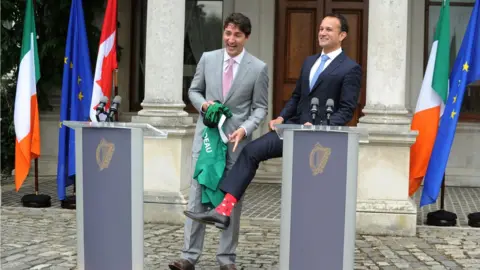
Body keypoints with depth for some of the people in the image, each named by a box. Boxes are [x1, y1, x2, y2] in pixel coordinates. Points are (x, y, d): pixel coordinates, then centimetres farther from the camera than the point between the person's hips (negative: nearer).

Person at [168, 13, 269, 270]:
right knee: (197, 194, -1)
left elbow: (260, 108, 0)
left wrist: (244, 129, -16)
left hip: (237, 140, -1)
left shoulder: (258, 68, -3)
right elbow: (194, 90, 14)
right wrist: (203, 104, -7)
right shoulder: (208, 59, 4)